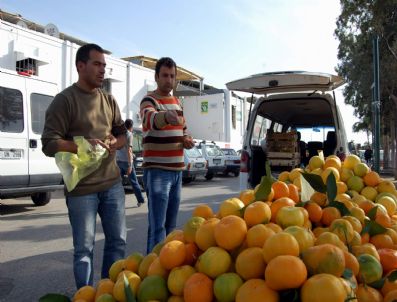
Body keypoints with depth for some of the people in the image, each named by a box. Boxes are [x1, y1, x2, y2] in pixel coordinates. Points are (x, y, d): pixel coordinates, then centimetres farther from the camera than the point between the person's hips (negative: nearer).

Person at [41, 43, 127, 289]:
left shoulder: (109, 100, 12)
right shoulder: (65, 100, -6)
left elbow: (122, 134, 17)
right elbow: (49, 144, -10)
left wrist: (114, 143, -5)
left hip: (112, 183, 6)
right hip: (81, 188, -6)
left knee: (118, 241, 13)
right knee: (84, 248, 4)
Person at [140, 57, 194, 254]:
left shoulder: (177, 102, 15)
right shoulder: (149, 101, -8)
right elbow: (150, 118, -33)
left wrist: (187, 139, 4)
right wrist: (166, 116, -56)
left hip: (177, 170, 7)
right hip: (157, 171, -7)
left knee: (171, 224, 15)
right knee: (158, 226, -9)